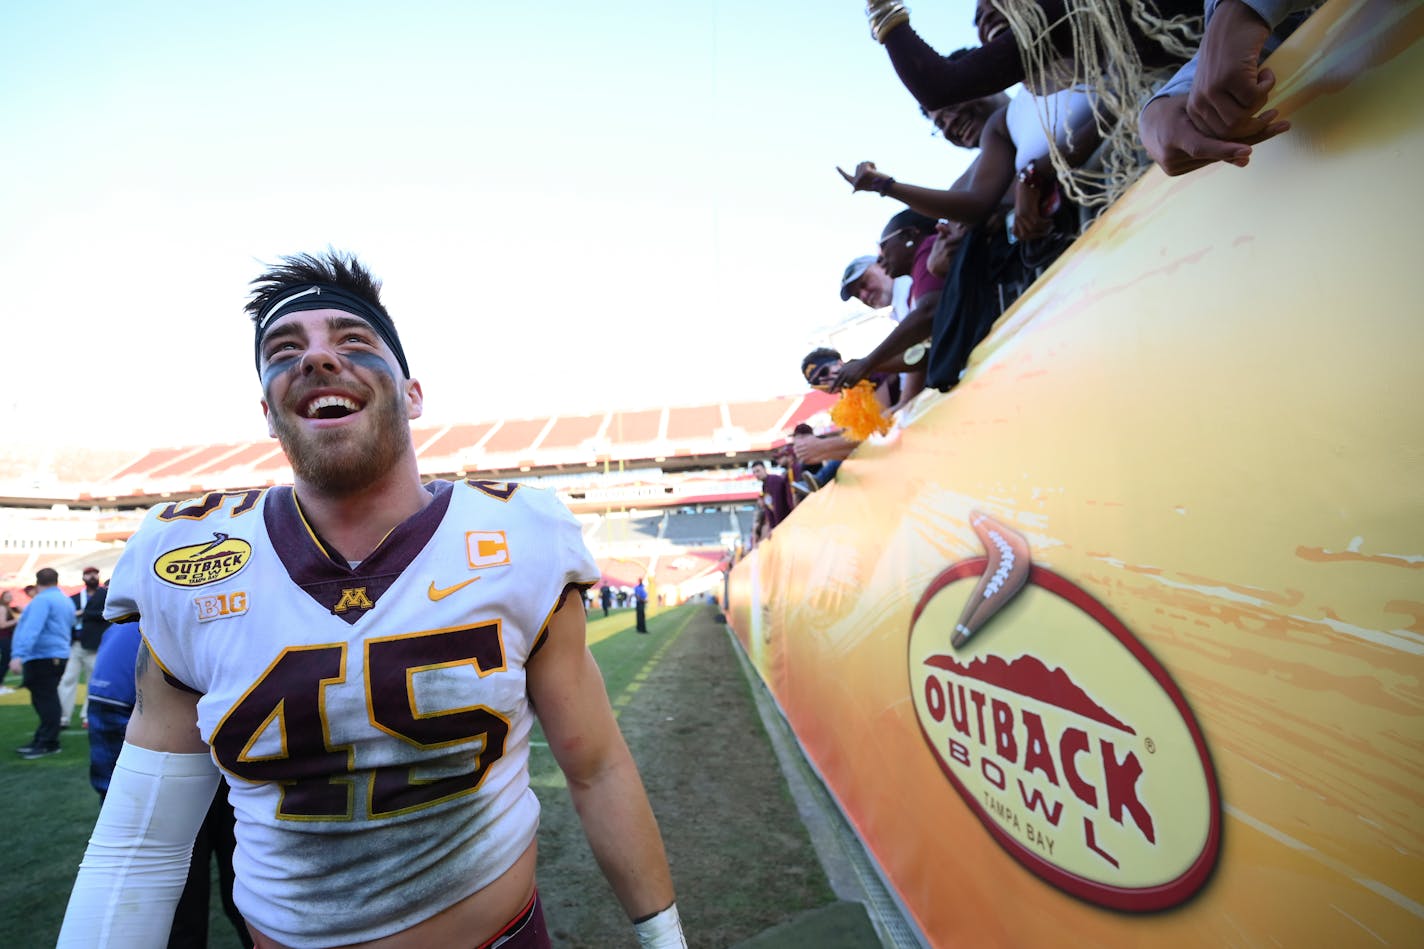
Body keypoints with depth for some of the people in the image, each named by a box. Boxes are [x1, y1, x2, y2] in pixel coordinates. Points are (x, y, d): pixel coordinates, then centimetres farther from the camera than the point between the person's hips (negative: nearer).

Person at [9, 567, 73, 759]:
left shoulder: (42, 600, -12)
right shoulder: (67, 601, 16)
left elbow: (31, 629, -22)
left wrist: (18, 655, -27)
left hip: (42, 657, -9)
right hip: (59, 655, 9)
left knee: (45, 699, -6)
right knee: (47, 699, 14)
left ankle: (48, 744, -3)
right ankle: (43, 740, 21)